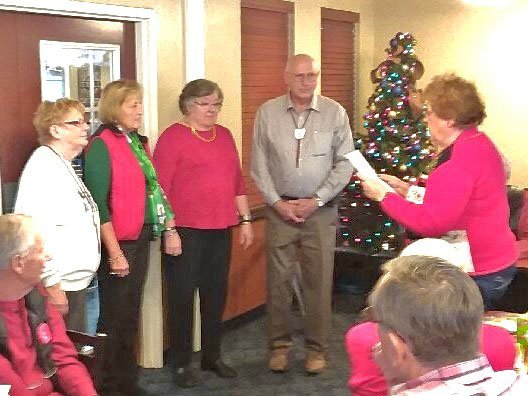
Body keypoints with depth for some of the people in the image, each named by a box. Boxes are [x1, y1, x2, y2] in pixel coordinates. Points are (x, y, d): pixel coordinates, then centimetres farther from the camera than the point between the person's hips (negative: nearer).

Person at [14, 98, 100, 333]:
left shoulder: (63, 165, 18)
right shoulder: (44, 167, -14)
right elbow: (39, 230, -23)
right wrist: (52, 286, -23)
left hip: (75, 282, 10)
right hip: (59, 286, -10)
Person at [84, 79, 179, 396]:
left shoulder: (138, 142, 12)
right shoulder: (101, 146, -12)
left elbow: (153, 189, 16)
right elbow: (98, 204, -17)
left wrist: (170, 229, 12)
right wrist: (114, 252, -19)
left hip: (141, 240, 8)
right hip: (118, 244, -8)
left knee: (131, 315, 16)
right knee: (114, 317, 2)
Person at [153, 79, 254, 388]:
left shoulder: (224, 135, 13)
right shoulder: (173, 136, -6)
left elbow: (237, 180, 17)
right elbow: (161, 187, -11)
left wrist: (245, 219, 14)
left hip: (220, 230, 6)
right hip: (186, 231, -6)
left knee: (216, 293, 13)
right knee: (183, 296, 4)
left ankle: (213, 356, 28)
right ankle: (181, 363, 17)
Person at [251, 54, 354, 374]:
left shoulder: (335, 113, 0)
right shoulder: (268, 113, 2)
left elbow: (345, 163, -1)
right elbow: (259, 164, 3)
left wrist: (316, 200, -7)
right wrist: (277, 202, -5)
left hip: (321, 209, 0)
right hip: (280, 208, 1)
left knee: (319, 281, 3)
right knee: (278, 278, 4)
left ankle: (317, 348, 16)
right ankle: (279, 344, 19)